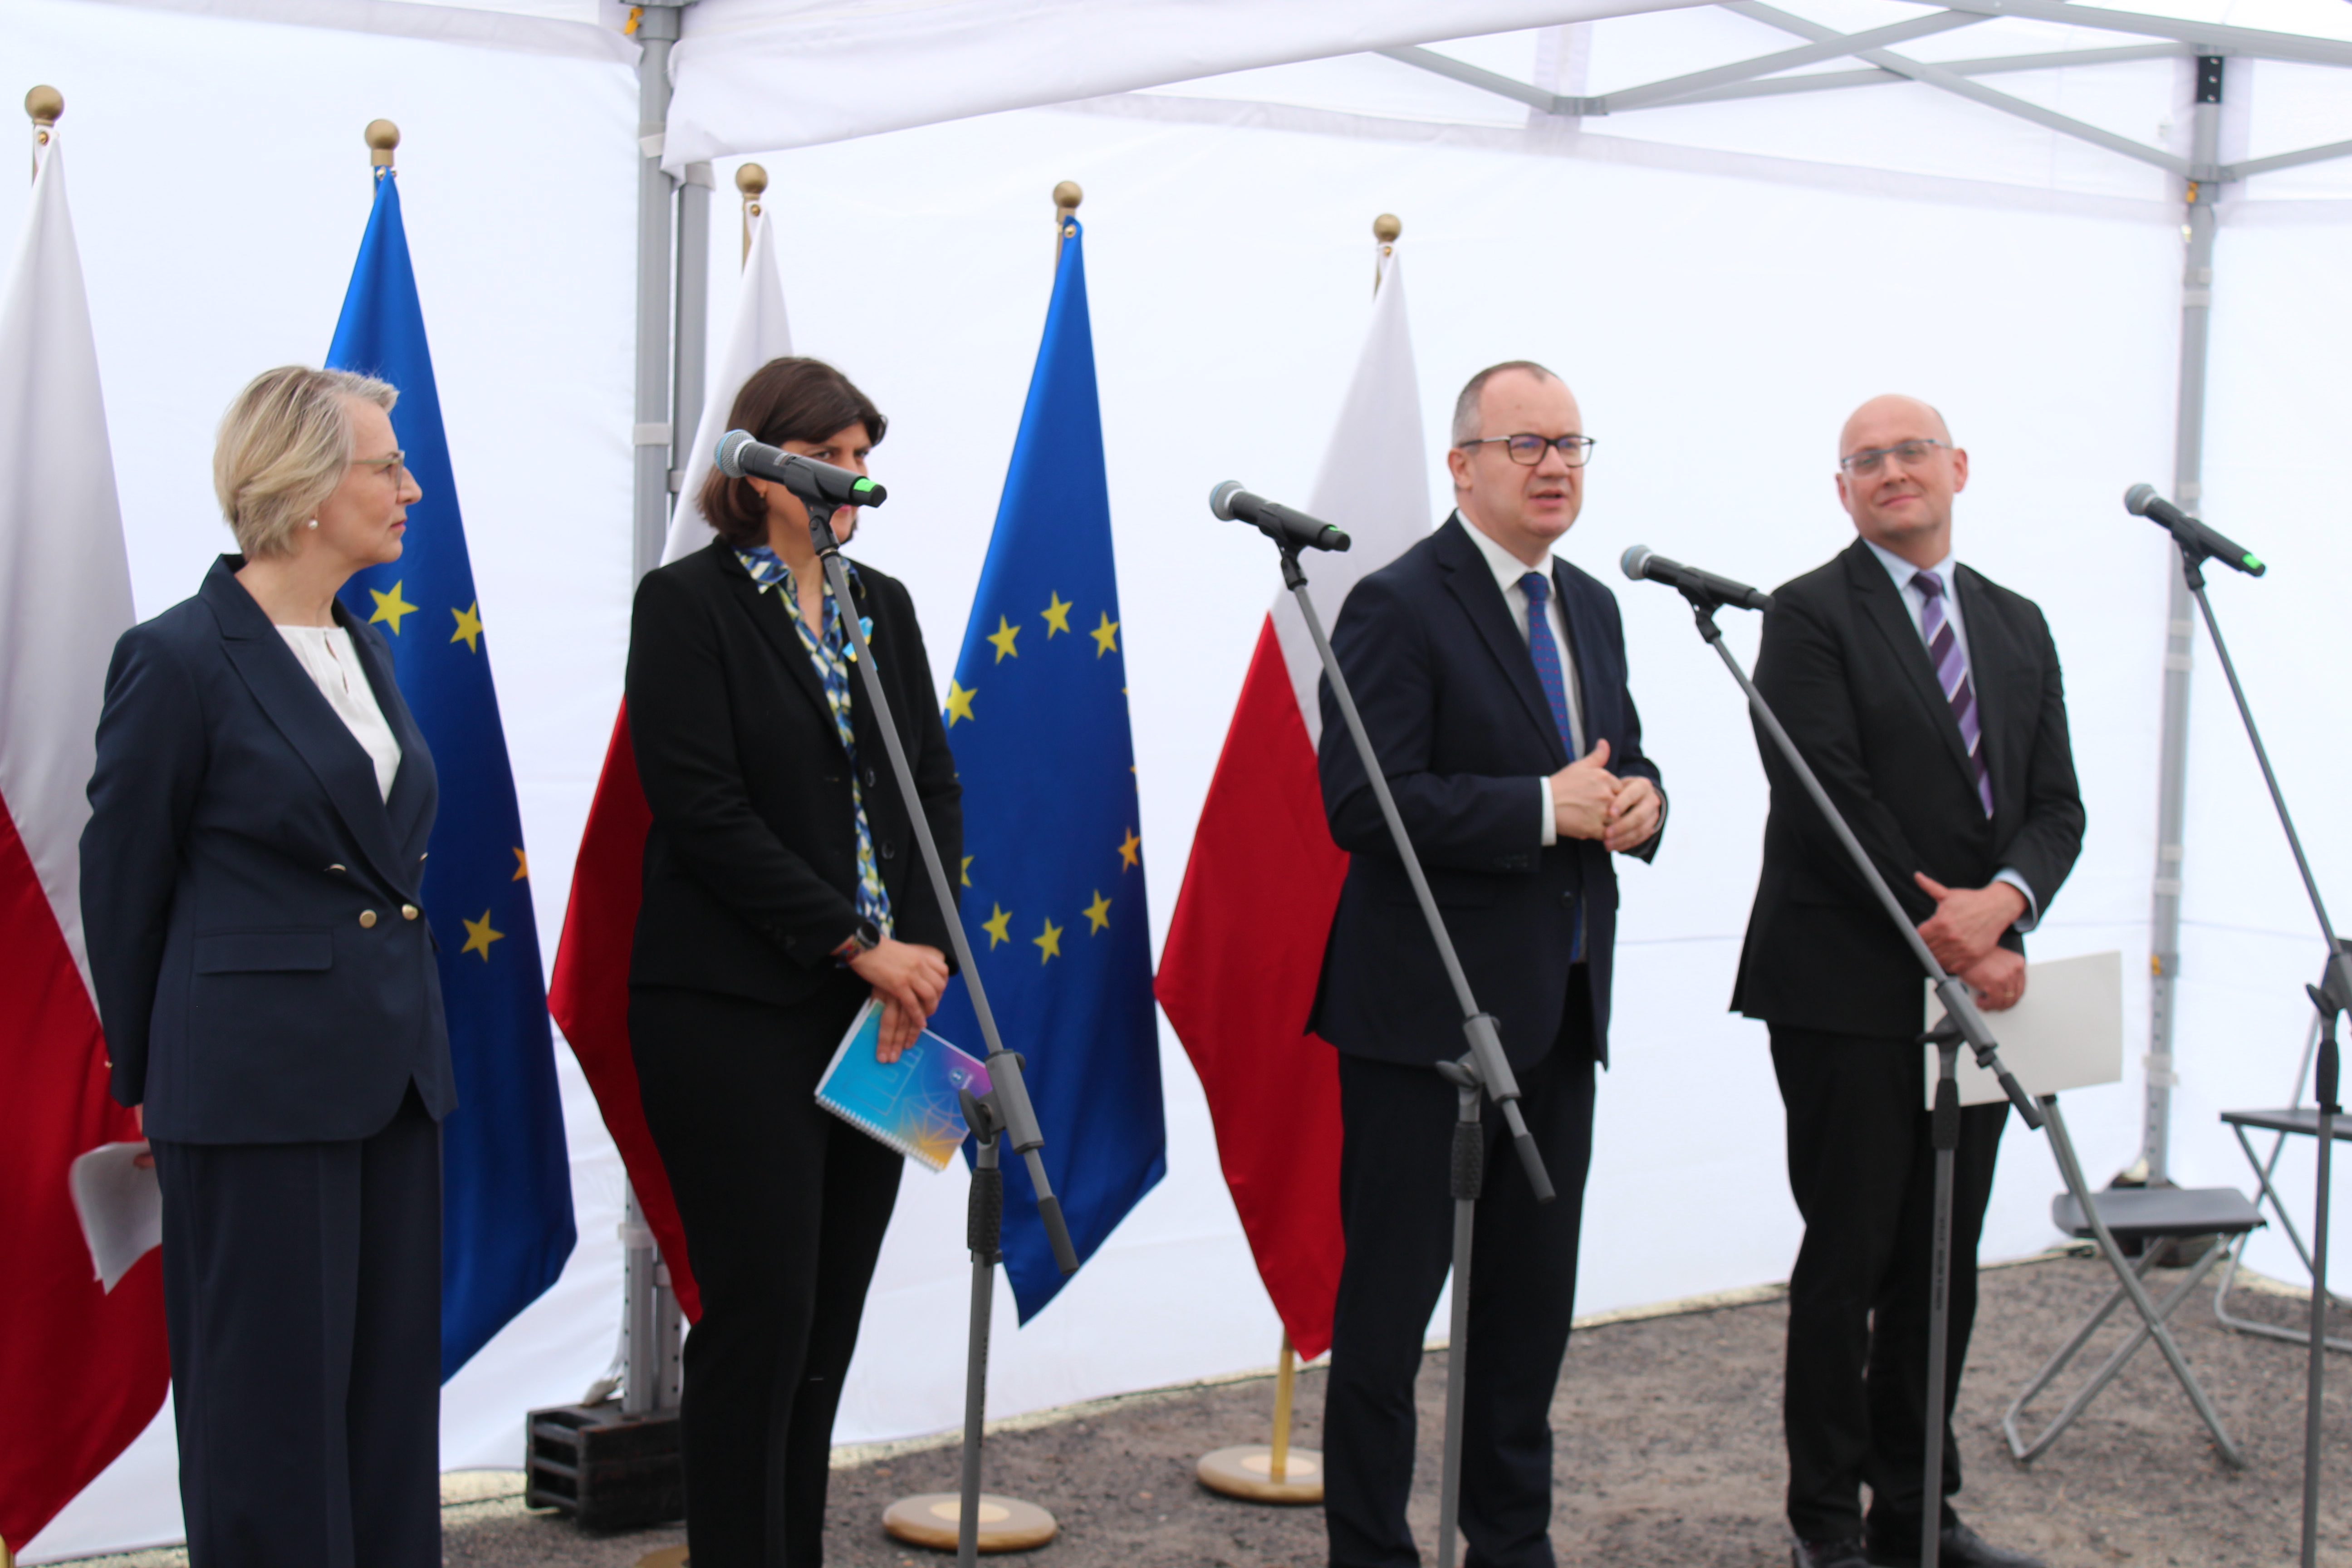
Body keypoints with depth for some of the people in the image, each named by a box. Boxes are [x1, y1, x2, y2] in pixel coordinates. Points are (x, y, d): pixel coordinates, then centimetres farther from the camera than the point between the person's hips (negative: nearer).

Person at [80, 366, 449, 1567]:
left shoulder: (366, 649, 11)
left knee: (394, 1386, 11)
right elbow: (123, 884, -3)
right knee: (274, 1390, 3)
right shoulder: (180, 658, -11)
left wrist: (408, 1034, 17)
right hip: (258, 1083, -7)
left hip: (392, 1069, 7)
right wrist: (147, 1082, 6)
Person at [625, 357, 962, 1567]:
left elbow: (935, 786, 12)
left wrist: (923, 948, -4)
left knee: (830, 1312, 8)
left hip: (876, 1004, 6)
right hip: (737, 1006, -6)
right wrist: (861, 945, -14)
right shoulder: (689, 602, -5)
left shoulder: (884, 605, 14)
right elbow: (704, 810, -13)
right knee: (762, 1308, -5)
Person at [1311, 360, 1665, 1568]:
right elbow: (1362, 803, -20)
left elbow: (1621, 759, 22)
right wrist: (1546, 808, -22)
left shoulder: (1590, 608, 14)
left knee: (1533, 1297, 15)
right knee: (1390, 1300, 1)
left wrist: (1637, 802, -2)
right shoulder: (1398, 607, -12)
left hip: (1559, 1010, 8)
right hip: (1426, 1013, -8)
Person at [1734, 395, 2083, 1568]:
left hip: (1975, 986, 6)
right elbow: (1831, 804, -13)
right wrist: (1948, 939, -14)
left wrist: (2000, 902, -12)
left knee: (1944, 1263, 11)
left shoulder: (2016, 626, 15)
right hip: (1849, 995, -6)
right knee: (1848, 1259, 0)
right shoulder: (1812, 616, -5)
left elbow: (2056, 806, 9)